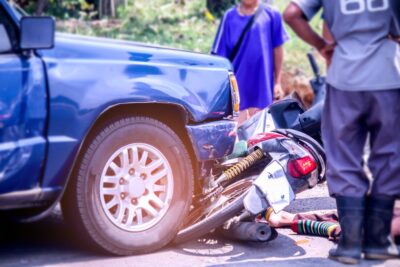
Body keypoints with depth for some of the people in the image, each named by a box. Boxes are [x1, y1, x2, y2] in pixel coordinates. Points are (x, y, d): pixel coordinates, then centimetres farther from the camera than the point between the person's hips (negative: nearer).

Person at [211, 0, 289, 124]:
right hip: (237, 82, 0)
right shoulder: (230, 16, 0)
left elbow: (277, 49, 4)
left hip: (262, 84, 0)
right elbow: (221, 54, 4)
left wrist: (277, 81, 6)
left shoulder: (271, 14, -2)